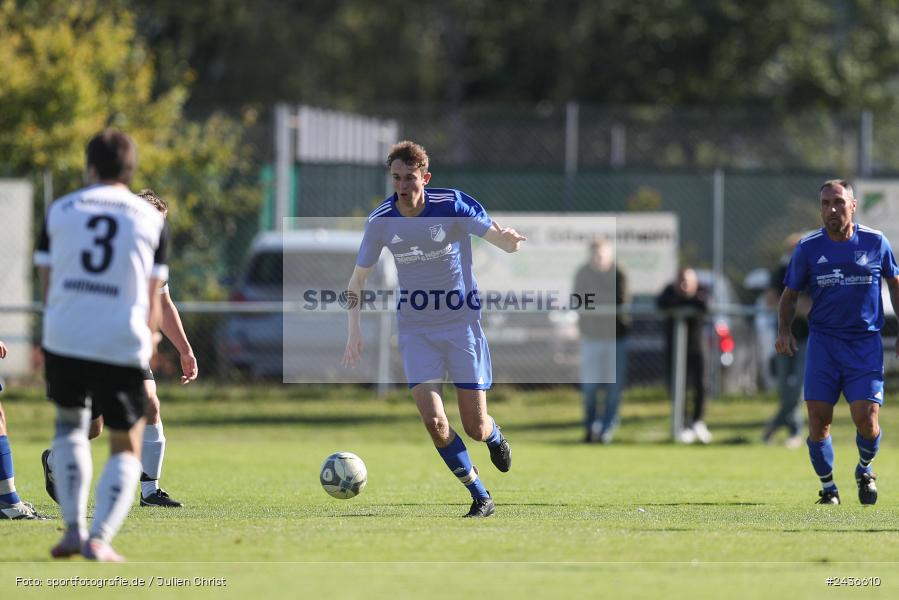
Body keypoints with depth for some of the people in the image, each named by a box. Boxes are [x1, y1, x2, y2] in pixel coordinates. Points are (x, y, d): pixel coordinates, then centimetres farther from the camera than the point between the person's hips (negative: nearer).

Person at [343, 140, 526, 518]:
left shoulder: (453, 206, -14)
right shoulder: (380, 221, -6)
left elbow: (506, 243, -11)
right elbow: (357, 278, 7)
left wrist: (509, 239, -36)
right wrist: (354, 331, -2)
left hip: (462, 321, -2)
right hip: (415, 328, 2)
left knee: (475, 427, -2)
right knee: (433, 420, -14)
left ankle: (494, 436, 38)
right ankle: (481, 498, 3)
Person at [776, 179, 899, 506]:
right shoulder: (808, 248, 2)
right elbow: (790, 295, 11)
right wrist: (784, 331, -5)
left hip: (866, 341, -1)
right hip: (823, 341, 1)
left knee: (866, 420, -11)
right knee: (819, 420, -7)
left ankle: (864, 470, 20)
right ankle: (828, 487, 13)